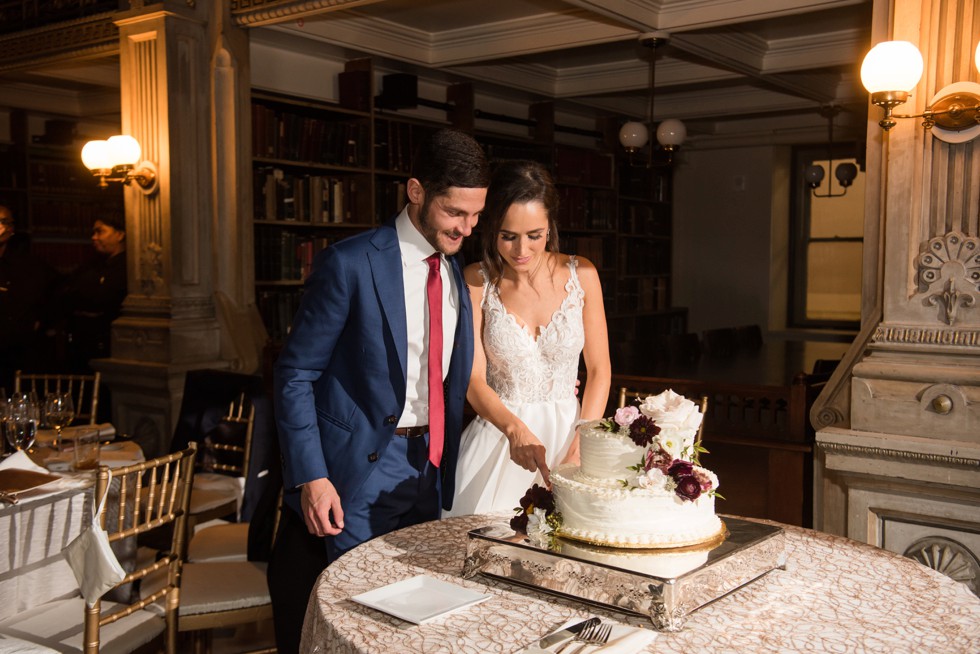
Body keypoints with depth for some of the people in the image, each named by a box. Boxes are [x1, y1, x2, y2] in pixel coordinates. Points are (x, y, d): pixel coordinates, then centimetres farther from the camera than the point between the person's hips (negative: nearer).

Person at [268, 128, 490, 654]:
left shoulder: (458, 277, 7)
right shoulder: (350, 264, -12)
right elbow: (295, 375, -11)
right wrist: (311, 477, -17)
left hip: (425, 473, 6)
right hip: (352, 475, -5)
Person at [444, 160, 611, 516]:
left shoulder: (581, 275, -2)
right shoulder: (477, 282, -5)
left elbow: (599, 370, 2)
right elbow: (473, 380, -10)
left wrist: (579, 450, -8)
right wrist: (515, 428, -28)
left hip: (566, 431, 1)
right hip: (497, 433, -1)